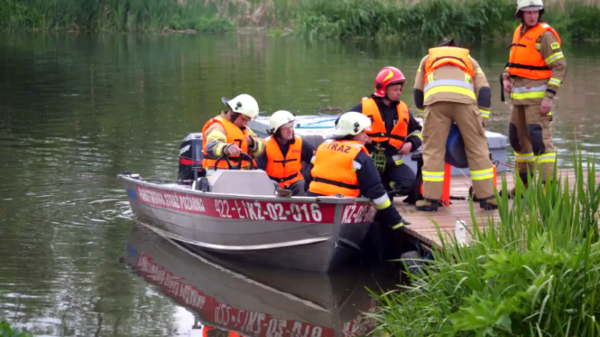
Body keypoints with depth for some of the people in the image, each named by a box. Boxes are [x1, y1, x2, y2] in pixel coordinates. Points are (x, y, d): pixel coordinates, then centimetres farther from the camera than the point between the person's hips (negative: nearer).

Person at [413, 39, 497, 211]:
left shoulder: (427, 59, 39)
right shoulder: (469, 60, 37)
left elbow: (418, 92, 32)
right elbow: (484, 91, 23)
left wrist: (425, 113, 43)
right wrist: (481, 122, 23)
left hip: (435, 98, 0)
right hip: (465, 98, 0)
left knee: (433, 150, 5)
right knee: (478, 149, 7)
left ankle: (430, 199, 3)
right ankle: (487, 198, 7)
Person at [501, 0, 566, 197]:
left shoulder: (545, 35, -12)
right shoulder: (519, 32, 12)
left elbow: (560, 66, -15)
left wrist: (549, 96, -22)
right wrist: (506, 79, 3)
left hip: (538, 96, -8)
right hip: (520, 96, 8)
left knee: (540, 139, -13)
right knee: (518, 138, 15)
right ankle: (524, 184, 28)